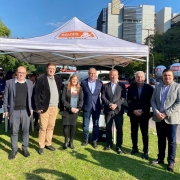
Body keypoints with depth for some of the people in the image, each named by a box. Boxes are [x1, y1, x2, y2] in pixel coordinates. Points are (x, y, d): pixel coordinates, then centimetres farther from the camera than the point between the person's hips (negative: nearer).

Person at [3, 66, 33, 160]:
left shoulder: (30, 83, 6)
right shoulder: (9, 82, 1)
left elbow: (32, 97, 8)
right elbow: (6, 97, 3)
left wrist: (31, 108, 3)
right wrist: (6, 110, 1)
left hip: (26, 111, 1)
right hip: (14, 111, -1)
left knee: (26, 130, 9)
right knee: (14, 131, 7)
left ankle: (25, 148, 24)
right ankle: (14, 149, 22)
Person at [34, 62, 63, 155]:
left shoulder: (58, 79, 9)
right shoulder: (41, 79, -6)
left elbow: (61, 91, 14)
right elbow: (36, 94, -7)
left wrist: (60, 104, 6)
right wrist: (38, 107, -11)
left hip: (55, 107, 5)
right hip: (45, 107, -4)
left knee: (51, 127, 12)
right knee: (43, 127, 2)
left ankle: (48, 143, 25)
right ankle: (41, 146, 16)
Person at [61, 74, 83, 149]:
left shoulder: (80, 89, 7)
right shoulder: (66, 88, -2)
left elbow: (81, 100, 5)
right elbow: (63, 99, -7)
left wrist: (78, 108, -10)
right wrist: (70, 108, -14)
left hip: (75, 111, 2)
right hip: (66, 110, -2)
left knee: (73, 126, 4)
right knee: (66, 125, 0)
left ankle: (71, 142, 17)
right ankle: (66, 141, 16)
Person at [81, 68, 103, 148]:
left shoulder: (100, 83, 1)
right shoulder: (83, 82, -1)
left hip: (96, 107, 0)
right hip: (86, 106, 0)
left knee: (96, 125, 9)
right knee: (85, 124, 10)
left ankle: (94, 141, 23)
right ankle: (86, 139, 28)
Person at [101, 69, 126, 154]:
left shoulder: (122, 85, 6)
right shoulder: (105, 86, 9)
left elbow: (123, 97, -3)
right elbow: (103, 97, 0)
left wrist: (116, 104, -16)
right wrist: (109, 104, -15)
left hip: (118, 110, -1)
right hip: (108, 110, 1)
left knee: (119, 129, 3)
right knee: (108, 128, 9)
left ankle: (118, 146, 15)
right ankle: (109, 144, 25)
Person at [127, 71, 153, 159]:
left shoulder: (149, 88, -3)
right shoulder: (131, 87, 2)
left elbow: (150, 101, -5)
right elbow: (129, 100, -2)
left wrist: (142, 111, -15)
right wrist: (134, 110, -14)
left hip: (144, 114, -2)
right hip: (133, 114, 2)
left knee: (145, 133, 4)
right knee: (133, 132, 12)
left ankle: (145, 151, 17)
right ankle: (134, 148, 28)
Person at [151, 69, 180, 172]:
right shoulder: (158, 87, 8)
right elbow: (153, 100, 5)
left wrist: (166, 114, -17)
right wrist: (157, 113, -10)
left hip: (171, 118, -4)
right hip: (159, 118, 4)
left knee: (172, 141, 6)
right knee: (161, 139, 15)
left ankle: (171, 161, 20)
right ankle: (160, 158, 29)